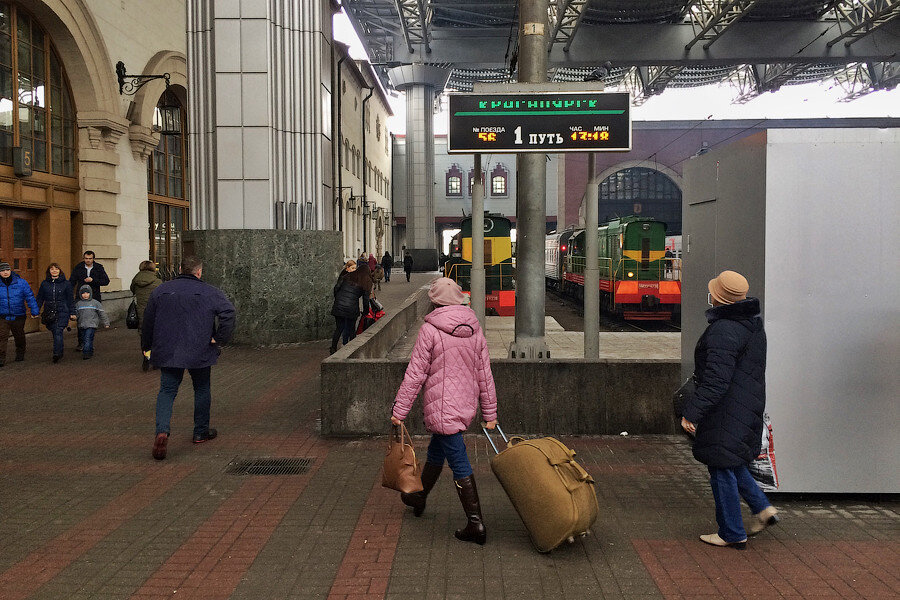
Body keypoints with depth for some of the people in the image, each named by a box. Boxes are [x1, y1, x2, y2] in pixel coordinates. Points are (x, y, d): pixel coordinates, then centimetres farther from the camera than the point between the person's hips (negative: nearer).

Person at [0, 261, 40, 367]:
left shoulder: (21, 282, -3)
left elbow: (30, 297, -2)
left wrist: (34, 311, -7)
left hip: (18, 316, 1)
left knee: (19, 337, 16)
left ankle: (20, 354, 36)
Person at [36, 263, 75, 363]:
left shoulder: (66, 283, 3)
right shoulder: (44, 284, 9)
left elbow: (70, 299, 6)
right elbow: (40, 298, 13)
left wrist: (72, 313, 4)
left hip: (62, 312, -3)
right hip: (49, 313, 3)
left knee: (58, 331, -16)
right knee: (54, 332, 6)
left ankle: (57, 353, -22)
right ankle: (60, 352, 18)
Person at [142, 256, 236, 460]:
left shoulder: (160, 291, 7)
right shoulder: (210, 292, -4)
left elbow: (147, 322, 11)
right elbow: (228, 312, -19)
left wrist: (146, 347, 23)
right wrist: (219, 339, -12)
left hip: (167, 353, 2)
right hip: (199, 353, -2)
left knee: (167, 391, 6)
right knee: (202, 389, 15)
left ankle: (162, 431, -17)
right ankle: (201, 432, 25)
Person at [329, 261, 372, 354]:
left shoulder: (347, 276, 10)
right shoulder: (367, 282, 5)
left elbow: (336, 288, 4)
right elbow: (366, 299, 4)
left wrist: (337, 299, 17)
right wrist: (365, 311, 15)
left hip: (338, 306, 2)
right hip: (352, 309, -2)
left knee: (339, 328, 13)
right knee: (352, 330, 13)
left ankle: (333, 348, 15)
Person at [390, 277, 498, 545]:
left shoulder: (430, 330, -13)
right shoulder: (474, 329, 3)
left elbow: (415, 374, -12)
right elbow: (484, 374, 7)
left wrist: (399, 410, -4)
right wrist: (490, 413, 14)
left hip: (442, 407, -7)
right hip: (466, 406, 7)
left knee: (460, 465, -2)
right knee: (435, 452, 25)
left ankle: (475, 523, 2)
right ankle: (419, 497, 45)